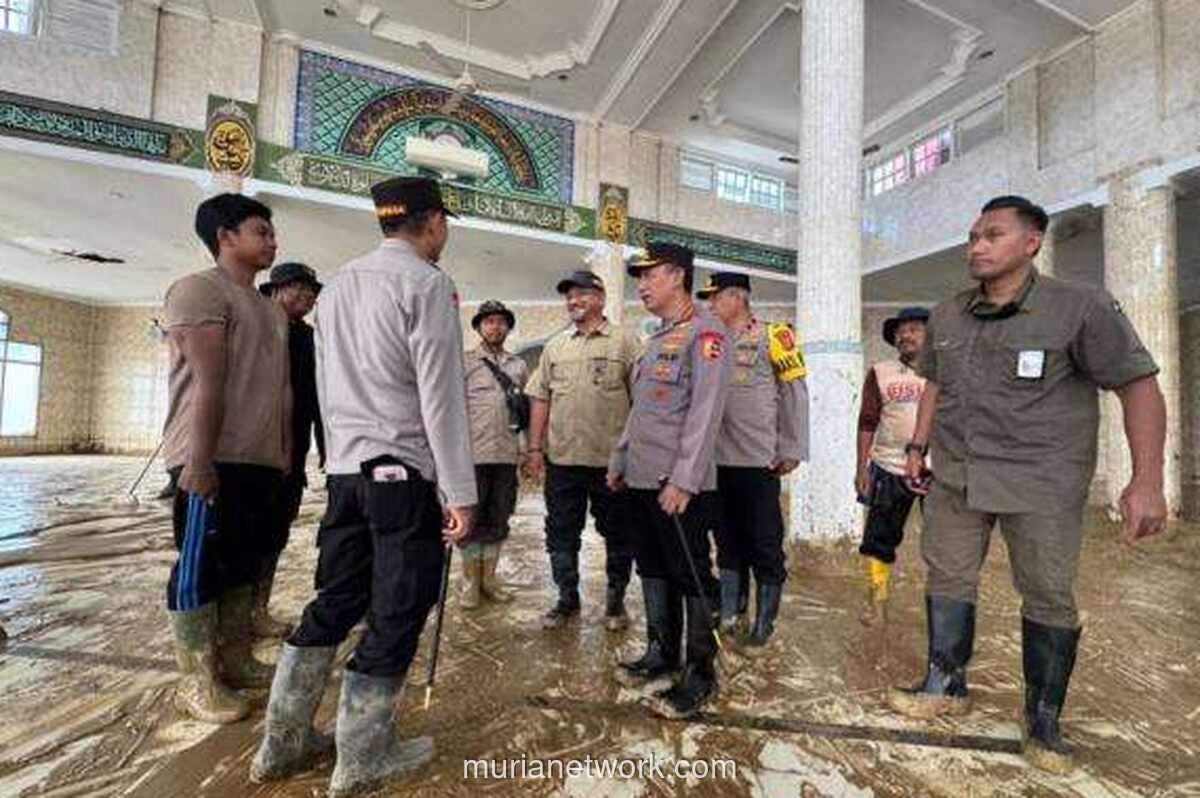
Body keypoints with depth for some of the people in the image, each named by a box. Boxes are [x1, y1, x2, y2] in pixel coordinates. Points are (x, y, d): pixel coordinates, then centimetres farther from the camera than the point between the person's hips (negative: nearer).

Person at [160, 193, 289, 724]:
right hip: (214, 458, -8)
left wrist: (283, 451, 15)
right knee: (200, 567, 1)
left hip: (260, 459, 9)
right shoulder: (200, 289, -5)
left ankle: (234, 661, 26)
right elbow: (207, 380, -16)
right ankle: (196, 680, 13)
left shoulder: (271, 309, 20)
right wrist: (200, 458, -20)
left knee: (242, 563, 14)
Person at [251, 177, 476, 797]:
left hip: (343, 468, 8)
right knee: (396, 612, 6)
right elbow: (440, 395, -14)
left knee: (335, 601, 18)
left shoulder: (336, 286, 15)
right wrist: (459, 492, -12)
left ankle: (281, 744, 31)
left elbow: (327, 389, 18)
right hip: (405, 471, -7)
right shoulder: (427, 284, -8)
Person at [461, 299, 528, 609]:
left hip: (507, 454, 4)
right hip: (473, 453, -3)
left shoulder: (519, 366, 13)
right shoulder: (464, 362, 2)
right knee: (472, 519, 5)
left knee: (498, 519, 12)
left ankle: (488, 578, 26)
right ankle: (470, 583, 20)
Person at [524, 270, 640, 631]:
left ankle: (616, 599, 29)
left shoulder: (625, 342, 0)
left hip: (611, 458, -3)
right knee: (561, 533, 12)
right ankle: (567, 598, 30)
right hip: (561, 456, 4)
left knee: (617, 533, 10)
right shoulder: (554, 346, 13)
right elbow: (540, 399, 12)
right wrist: (535, 447, 6)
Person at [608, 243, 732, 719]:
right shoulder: (658, 338, 19)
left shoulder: (705, 332, -9)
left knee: (691, 576, 4)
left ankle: (700, 673, 20)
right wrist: (619, 461, 18)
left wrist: (683, 479, -22)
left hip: (678, 483, -9)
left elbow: (705, 410, -18)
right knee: (653, 569, 18)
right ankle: (662, 653, 35)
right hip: (641, 479, 9)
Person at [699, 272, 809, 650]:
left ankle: (764, 623, 22)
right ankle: (728, 614, 32)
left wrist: (792, 450, -8)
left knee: (765, 544, 6)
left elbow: (795, 393, -6)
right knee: (727, 540, 17)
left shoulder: (772, 336, -5)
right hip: (717, 460, 6)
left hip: (759, 461, -5)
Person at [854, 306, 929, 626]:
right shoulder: (880, 373, 3)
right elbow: (867, 423, 2)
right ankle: (876, 599, 22)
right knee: (879, 536, 7)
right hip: (889, 469, 0)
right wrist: (862, 468, -2)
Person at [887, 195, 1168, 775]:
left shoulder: (1081, 308, -10)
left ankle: (1044, 720, 26)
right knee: (947, 577, 9)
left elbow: (1139, 385, -11)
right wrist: (917, 446, 11)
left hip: (1042, 481, -4)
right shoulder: (946, 317, 5)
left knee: (1048, 596, 6)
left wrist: (1147, 481, -19)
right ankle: (946, 687, 26)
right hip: (956, 474, 5)